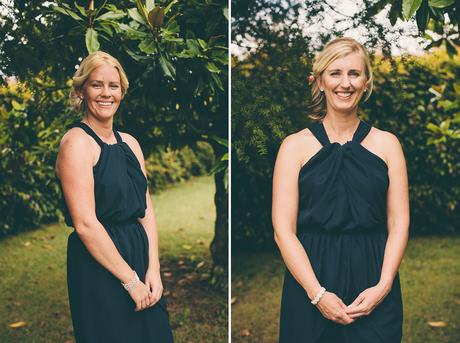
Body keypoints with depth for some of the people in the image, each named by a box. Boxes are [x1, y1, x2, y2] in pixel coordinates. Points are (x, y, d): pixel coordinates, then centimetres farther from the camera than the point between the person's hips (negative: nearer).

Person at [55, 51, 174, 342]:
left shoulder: (129, 143, 11)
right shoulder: (77, 141, -10)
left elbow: (147, 211, 8)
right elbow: (85, 223, -17)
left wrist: (153, 269, -4)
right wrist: (130, 280, -15)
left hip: (142, 258, 7)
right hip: (98, 268, -7)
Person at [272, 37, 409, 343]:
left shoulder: (387, 143, 5)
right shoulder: (295, 146, -1)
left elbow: (399, 223, 2)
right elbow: (284, 230, -6)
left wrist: (383, 286, -10)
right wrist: (318, 294, -13)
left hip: (373, 280, 1)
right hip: (310, 280, -1)